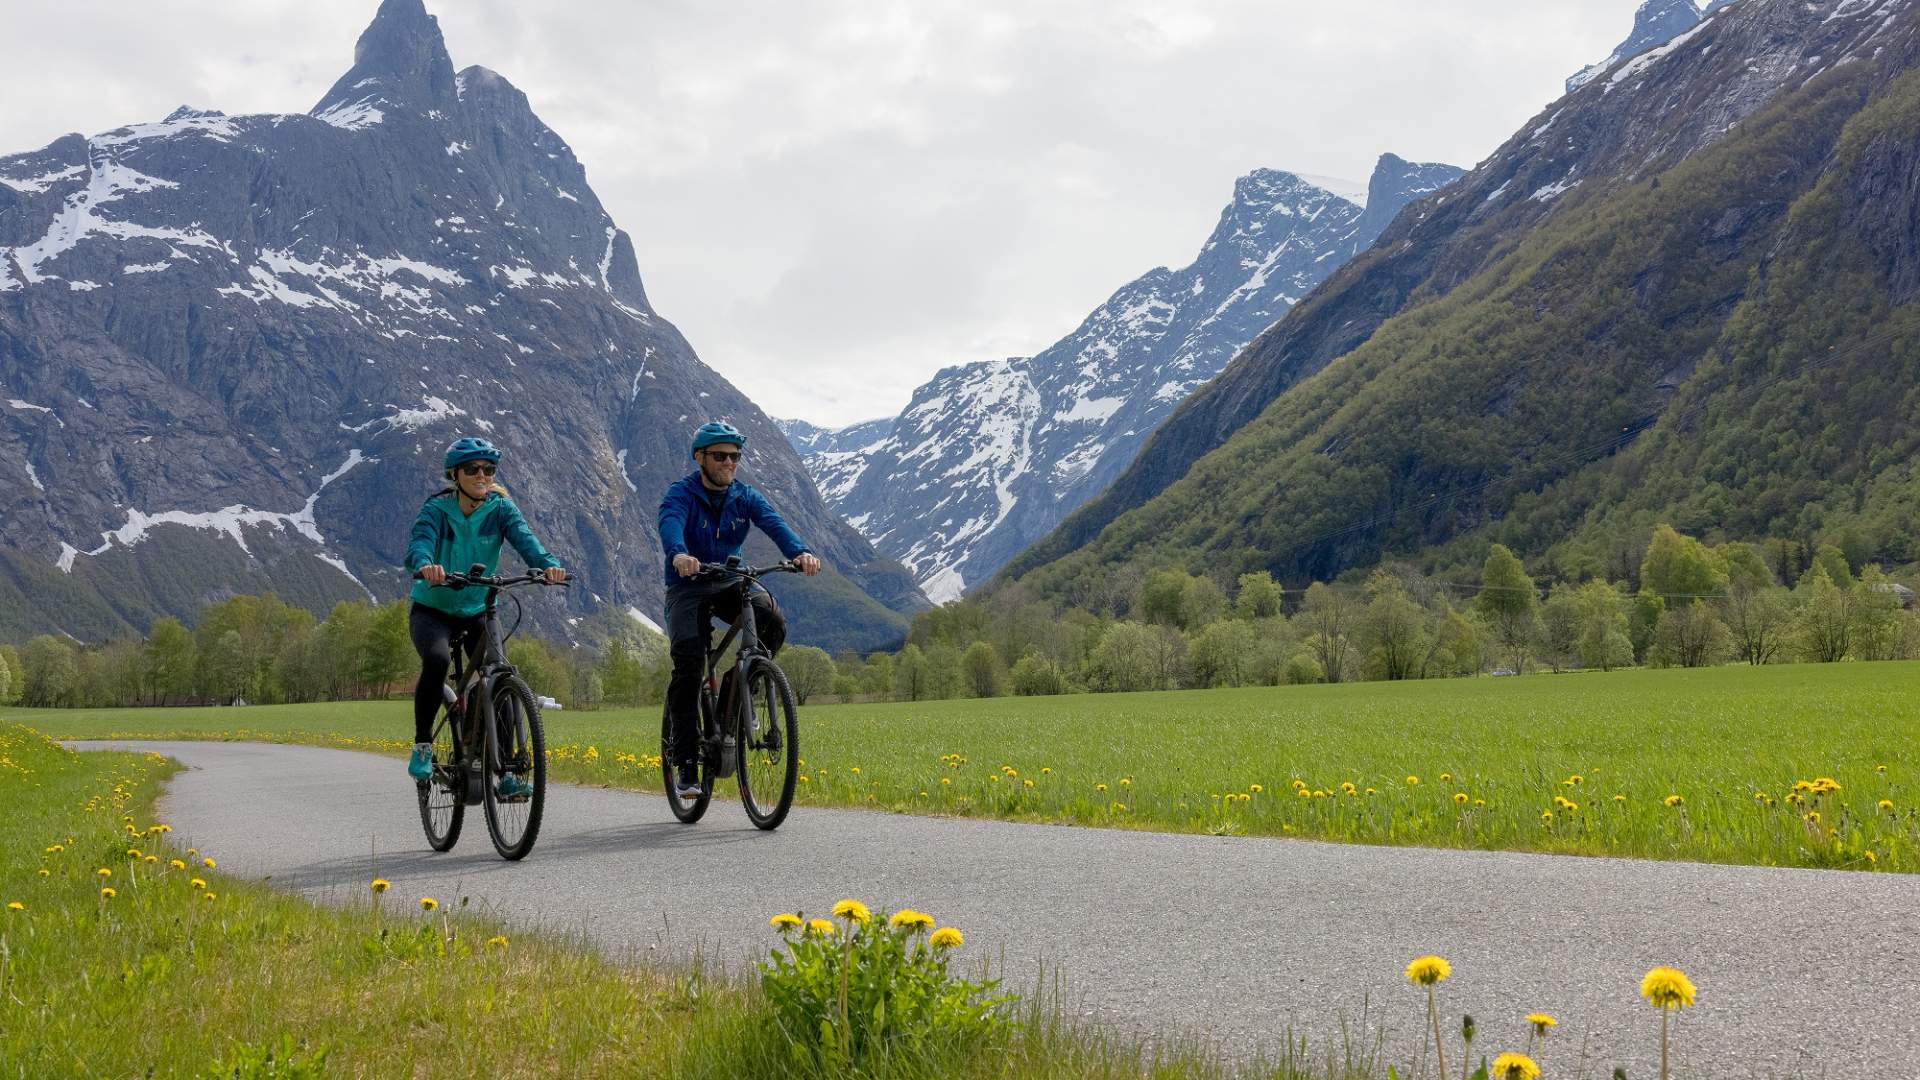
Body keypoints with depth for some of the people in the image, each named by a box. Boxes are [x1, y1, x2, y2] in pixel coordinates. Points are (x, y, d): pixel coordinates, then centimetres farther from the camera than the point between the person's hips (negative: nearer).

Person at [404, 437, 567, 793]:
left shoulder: (500, 508, -9)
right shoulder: (436, 510, -15)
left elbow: (524, 539, -27)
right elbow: (418, 543, -35)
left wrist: (549, 564, -49)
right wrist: (425, 565, -60)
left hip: (477, 612, 3)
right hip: (432, 610, -3)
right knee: (437, 660, -32)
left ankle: (506, 772, -1)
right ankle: (422, 745, -13)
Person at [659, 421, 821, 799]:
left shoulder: (745, 496, 2)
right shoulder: (681, 494, -9)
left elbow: (774, 523, -17)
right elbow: (670, 523, -32)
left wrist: (800, 552, -39)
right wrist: (679, 554, -56)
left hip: (730, 583, 3)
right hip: (688, 585, -3)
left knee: (773, 622, -28)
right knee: (687, 661, -22)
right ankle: (686, 764, -14)